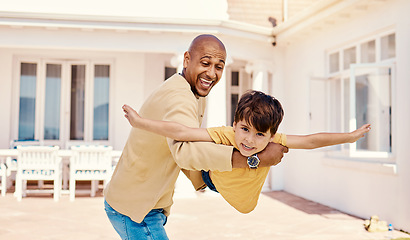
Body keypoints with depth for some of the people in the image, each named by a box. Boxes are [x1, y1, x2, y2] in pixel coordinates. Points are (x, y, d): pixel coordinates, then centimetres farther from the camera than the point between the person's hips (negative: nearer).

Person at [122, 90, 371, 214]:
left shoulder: (273, 143, -39)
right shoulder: (225, 136, -48)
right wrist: (139, 122, -58)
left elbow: (311, 140, -32)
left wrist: (351, 136, -29)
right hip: (213, 180, -1)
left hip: (246, 199, 1)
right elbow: (181, 132, -54)